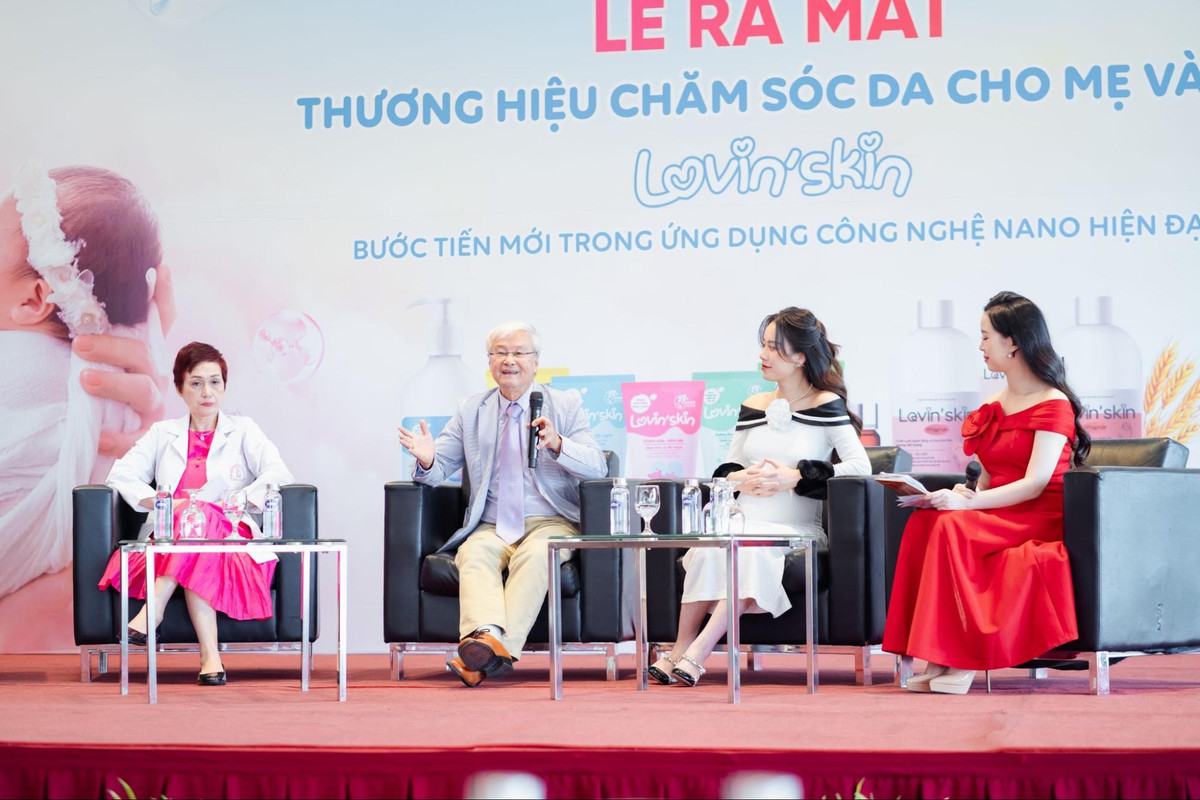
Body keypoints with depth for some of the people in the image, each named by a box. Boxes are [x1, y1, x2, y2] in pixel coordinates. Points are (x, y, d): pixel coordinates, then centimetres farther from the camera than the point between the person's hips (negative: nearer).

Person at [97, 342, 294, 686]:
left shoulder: (242, 431, 18)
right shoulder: (163, 434, 24)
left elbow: (278, 474, 2)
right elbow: (121, 473, 11)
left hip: (230, 536, -2)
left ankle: (152, 613, -42)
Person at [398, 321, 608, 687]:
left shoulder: (566, 405, 8)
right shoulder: (469, 411, 14)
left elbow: (597, 466, -4)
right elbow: (438, 471, 10)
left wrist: (557, 444, -23)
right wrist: (427, 460, -16)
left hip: (550, 524, -2)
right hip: (492, 529, 2)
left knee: (535, 555, -35)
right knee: (474, 555, -32)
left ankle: (494, 652, -46)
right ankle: (487, 637, -56)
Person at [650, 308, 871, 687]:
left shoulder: (826, 406, 0)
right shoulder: (753, 407, 16)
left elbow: (860, 466, -12)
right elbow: (725, 469, 20)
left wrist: (794, 477, -17)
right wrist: (739, 479, -6)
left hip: (794, 528, -4)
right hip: (743, 522, 4)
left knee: (752, 548, -36)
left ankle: (696, 653, -37)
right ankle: (681, 649, -29)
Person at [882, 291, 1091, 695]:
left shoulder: (1053, 405, -6)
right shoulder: (993, 405, 20)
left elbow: (1034, 484, -15)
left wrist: (967, 504, -24)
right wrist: (967, 494, -3)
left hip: (1040, 519, -7)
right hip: (993, 516, 7)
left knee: (950, 526, -32)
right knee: (922, 522, -23)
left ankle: (960, 659, -31)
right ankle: (936, 659, -31)